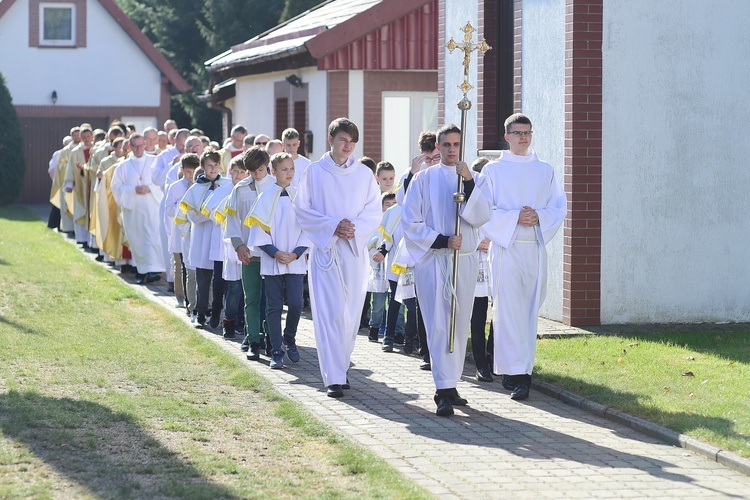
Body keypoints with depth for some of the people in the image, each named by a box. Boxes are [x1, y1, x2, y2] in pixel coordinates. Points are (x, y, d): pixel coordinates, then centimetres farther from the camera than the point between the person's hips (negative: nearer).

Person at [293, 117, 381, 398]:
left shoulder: (364, 174, 7)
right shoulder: (314, 172, 1)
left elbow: (374, 211, 6)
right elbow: (302, 209, 0)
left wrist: (355, 229, -12)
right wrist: (333, 226, -12)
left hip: (355, 250, 3)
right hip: (325, 248, -3)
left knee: (351, 313, 5)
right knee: (330, 313, -9)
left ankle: (341, 367, 21)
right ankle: (334, 378, -12)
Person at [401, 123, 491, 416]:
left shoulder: (473, 179, 8)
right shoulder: (424, 179, 2)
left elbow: (482, 217, -6)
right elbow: (410, 223, -1)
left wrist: (469, 183, -18)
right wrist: (442, 240, -11)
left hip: (465, 261, 3)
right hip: (432, 260, -3)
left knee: (459, 325, 7)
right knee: (439, 325, -11)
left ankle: (450, 386, 18)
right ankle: (445, 392, -16)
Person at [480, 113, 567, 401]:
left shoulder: (545, 171, 13)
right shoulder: (493, 170, 4)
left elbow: (560, 206, 9)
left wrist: (539, 216, -11)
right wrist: (515, 217, -15)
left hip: (536, 248, 3)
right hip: (505, 246, -3)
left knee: (529, 311, 4)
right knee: (509, 310, -10)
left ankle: (518, 369, 11)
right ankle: (517, 375, -12)